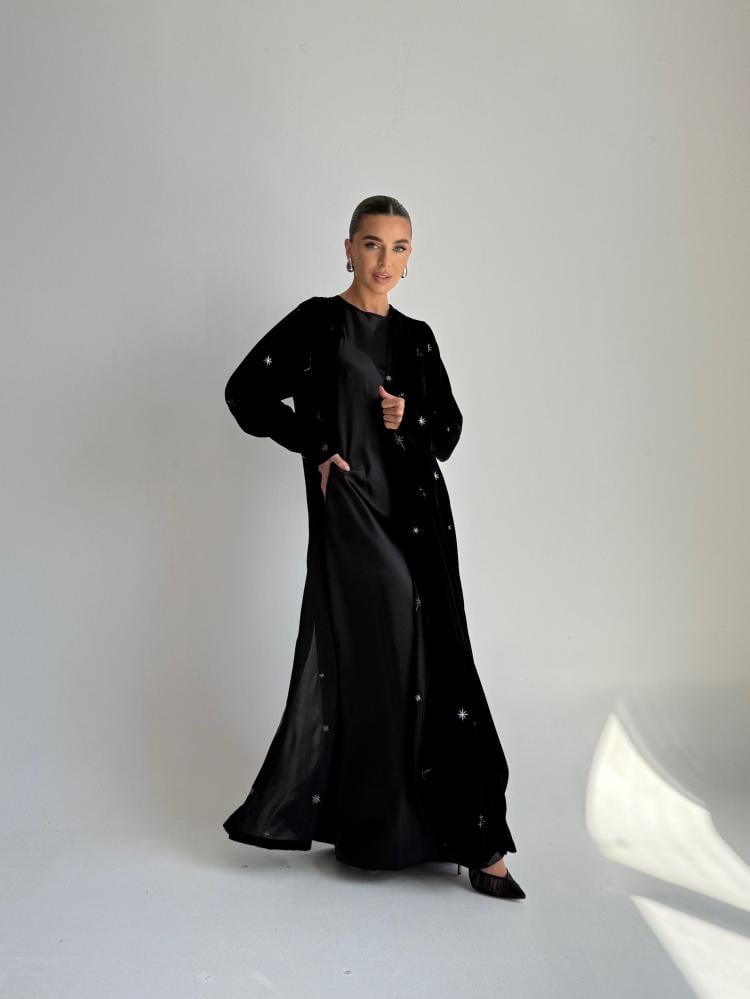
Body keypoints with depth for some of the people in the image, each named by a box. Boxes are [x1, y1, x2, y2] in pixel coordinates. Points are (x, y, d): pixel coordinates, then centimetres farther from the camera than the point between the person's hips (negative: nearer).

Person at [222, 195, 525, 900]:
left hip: (418, 514, 4)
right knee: (369, 663, -2)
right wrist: (318, 446, -8)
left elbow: (449, 429, 14)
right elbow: (246, 393, -3)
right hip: (351, 513, -4)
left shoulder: (416, 337, 13)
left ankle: (473, 838, 11)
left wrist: (409, 420, -7)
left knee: (435, 662, 3)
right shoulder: (317, 322, 0)